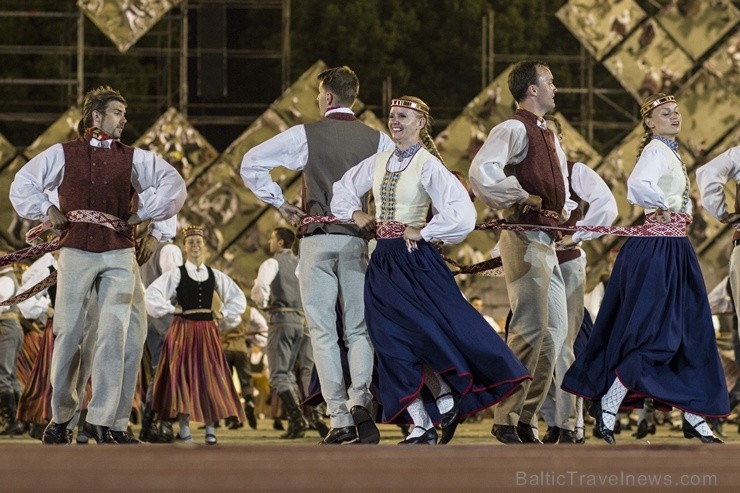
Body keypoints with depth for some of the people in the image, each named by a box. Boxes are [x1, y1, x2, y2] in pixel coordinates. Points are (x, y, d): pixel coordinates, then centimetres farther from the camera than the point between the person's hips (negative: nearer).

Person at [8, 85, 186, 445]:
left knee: (112, 337, -7)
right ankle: (60, 415, 10)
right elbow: (22, 184, 15)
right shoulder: (63, 154, 10)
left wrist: (145, 215, 4)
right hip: (75, 251, -1)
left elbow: (173, 184, 10)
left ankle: (102, 422, -4)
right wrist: (46, 210, 4)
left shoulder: (134, 158, 12)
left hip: (119, 256, 1)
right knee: (68, 334, -3)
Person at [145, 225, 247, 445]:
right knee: (183, 377, -5)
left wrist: (225, 318, 9)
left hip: (207, 331, 3)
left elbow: (238, 298, 17)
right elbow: (152, 295, -10)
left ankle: (211, 429, 1)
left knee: (211, 377, -2)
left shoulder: (214, 275, 9)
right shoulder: (176, 274, -1)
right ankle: (184, 430, -4)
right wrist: (169, 310, -6)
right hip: (183, 330, -3)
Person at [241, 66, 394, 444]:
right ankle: (360, 399, -16)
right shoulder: (376, 140, 5)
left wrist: (279, 203, 8)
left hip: (316, 238, -2)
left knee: (323, 332, 1)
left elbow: (251, 163, 0)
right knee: (359, 330, 9)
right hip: (357, 239, 2)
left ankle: (340, 419, -6)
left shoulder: (305, 135, -1)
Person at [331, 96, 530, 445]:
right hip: (383, 262, 6)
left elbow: (461, 213, -21)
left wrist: (422, 233, -14)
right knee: (397, 345, 2)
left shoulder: (428, 166, -10)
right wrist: (355, 214, 9)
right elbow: (343, 189, 27)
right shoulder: (379, 162, 9)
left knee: (423, 334, -12)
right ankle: (421, 426, 5)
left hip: (415, 259, -6)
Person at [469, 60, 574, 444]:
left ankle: (527, 418, 12)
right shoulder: (514, 130, -9)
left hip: (548, 241, 10)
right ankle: (505, 419, -7)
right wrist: (525, 199, -18)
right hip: (524, 238, -10)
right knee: (530, 329, -13)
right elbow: (482, 172, -26)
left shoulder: (548, 137, 20)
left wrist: (566, 211, 12)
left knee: (555, 330, 8)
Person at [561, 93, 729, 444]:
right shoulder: (656, 150, -12)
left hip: (674, 250, 10)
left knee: (689, 334, 8)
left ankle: (693, 417, 11)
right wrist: (664, 207, -18)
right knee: (655, 335, -10)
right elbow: (638, 185, -32)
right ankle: (607, 407, -6)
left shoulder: (670, 152, 18)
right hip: (657, 248, -10)